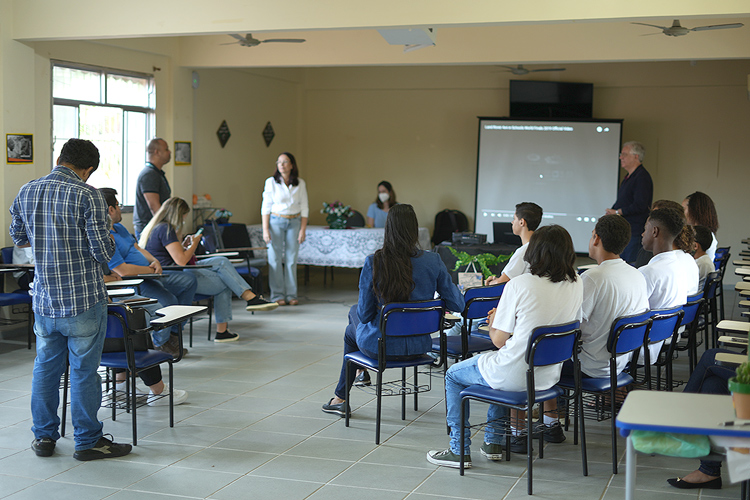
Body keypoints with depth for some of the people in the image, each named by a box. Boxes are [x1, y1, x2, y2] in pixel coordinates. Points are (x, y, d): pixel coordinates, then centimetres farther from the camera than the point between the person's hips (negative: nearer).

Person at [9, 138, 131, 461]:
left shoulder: (26, 192, 4)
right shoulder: (87, 195, -15)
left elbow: (18, 237, 19)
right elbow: (103, 251, -16)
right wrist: (106, 246, 6)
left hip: (44, 300, 5)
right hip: (83, 300, -5)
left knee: (45, 367, 16)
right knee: (84, 371, 3)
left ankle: (44, 437, 25)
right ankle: (88, 441, 13)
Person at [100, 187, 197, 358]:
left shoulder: (119, 227, 14)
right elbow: (123, 270, -28)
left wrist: (154, 261, -1)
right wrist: (151, 270, -13)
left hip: (150, 276, 11)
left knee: (189, 281, 7)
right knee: (168, 300, -32)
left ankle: (174, 331, 12)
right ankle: (161, 341, -4)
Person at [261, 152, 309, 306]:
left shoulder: (300, 184, 2)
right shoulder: (271, 182, -3)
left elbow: (304, 208, 5)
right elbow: (265, 207, -2)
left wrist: (303, 230, -2)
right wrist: (265, 229, -8)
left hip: (294, 223, 2)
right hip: (276, 221, -1)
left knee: (291, 259, 2)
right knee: (275, 259, -2)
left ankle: (291, 295, 9)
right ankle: (277, 295, 5)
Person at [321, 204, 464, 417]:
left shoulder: (374, 262, -21)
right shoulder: (433, 261, -14)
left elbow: (365, 314, -15)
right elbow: (458, 304, -7)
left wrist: (358, 312, 9)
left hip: (381, 346, -3)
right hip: (418, 345, 4)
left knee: (352, 330, 35)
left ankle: (340, 398, 52)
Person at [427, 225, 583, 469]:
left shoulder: (519, 285, -20)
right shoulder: (576, 286, -4)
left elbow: (499, 340, -14)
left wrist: (492, 325, 9)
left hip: (516, 376, -6)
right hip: (549, 376, 6)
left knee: (453, 375, 21)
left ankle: (459, 450, 23)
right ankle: (494, 442, 38)